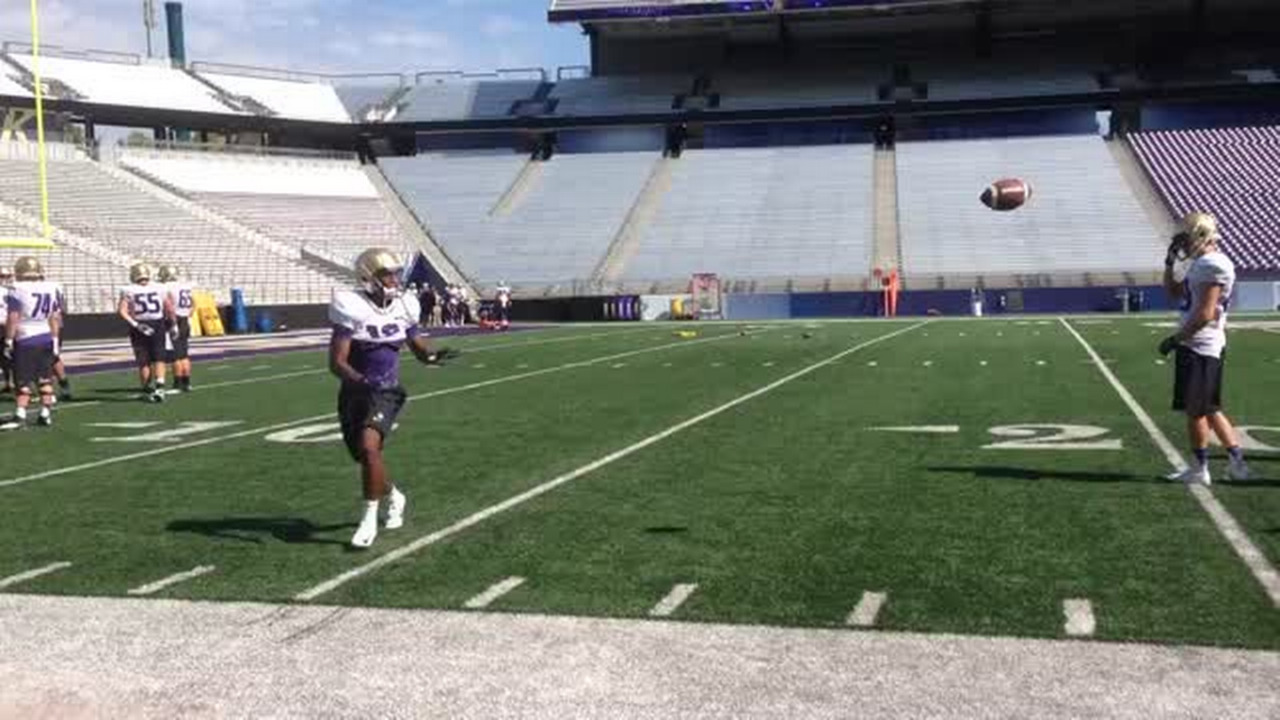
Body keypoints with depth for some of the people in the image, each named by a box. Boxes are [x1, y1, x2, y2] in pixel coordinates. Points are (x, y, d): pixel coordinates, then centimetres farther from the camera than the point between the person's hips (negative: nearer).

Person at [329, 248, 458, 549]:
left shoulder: (403, 307, -1)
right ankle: (393, 496, 41)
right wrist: (362, 381, -35)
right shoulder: (352, 309, -14)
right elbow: (336, 363, -17)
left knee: (369, 447, -23)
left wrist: (434, 356, -10)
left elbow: (419, 347, 13)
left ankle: (369, 519, -12)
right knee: (365, 457, 10)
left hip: (386, 392, 0)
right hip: (355, 392, 0)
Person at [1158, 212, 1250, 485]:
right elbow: (1174, 292, 28)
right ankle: (1237, 462, 19)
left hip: (1200, 347, -10)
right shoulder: (1201, 264, 15)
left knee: (1195, 409, 0)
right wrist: (1170, 262, 16)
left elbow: (1205, 314, -21)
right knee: (1208, 409, 14)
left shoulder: (1214, 265, -17)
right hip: (1196, 346, 10)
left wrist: (1175, 339, -17)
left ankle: (1200, 469, 10)